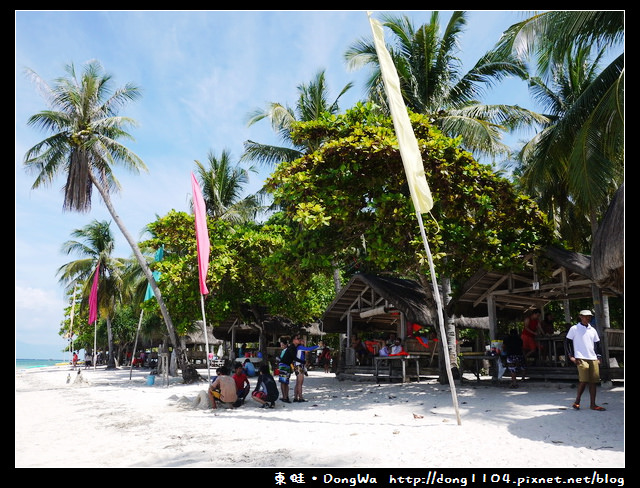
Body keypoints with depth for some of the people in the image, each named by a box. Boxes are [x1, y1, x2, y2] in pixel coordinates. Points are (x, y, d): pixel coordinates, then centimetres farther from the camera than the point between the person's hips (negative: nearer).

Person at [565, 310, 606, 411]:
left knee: (593, 382, 2)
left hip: (593, 358, 5)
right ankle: (577, 402, 3)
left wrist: (599, 357, 12)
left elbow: (597, 344, 23)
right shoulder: (574, 329, 2)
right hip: (581, 358, -5)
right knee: (583, 380, -12)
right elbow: (567, 342, 2)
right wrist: (571, 356, -5)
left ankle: (592, 404, 9)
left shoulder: (593, 330, 17)